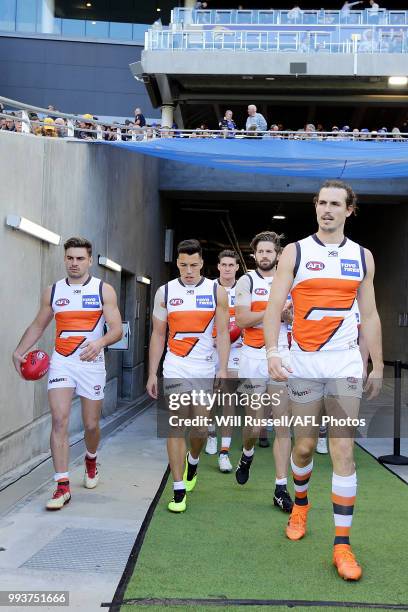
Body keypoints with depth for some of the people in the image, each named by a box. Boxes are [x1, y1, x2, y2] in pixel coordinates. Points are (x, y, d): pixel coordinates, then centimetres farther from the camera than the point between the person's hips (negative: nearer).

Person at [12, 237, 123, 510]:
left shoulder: (104, 290, -2)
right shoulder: (53, 291, 6)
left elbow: (117, 330, -8)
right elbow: (38, 326, 15)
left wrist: (100, 343, -29)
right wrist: (19, 352, 2)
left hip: (92, 363, -1)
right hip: (61, 363, 1)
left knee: (91, 424, 10)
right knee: (59, 420, -12)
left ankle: (91, 460, 43)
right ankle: (63, 486, -8)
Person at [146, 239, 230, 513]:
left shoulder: (216, 291, -1)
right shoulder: (165, 292, 2)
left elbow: (223, 333, -2)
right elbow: (158, 335, 6)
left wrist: (223, 370, -11)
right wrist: (152, 373, 2)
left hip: (205, 368, 0)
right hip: (175, 368, 0)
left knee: (201, 426, 8)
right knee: (176, 426, -7)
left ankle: (192, 461, 41)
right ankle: (179, 491, -1)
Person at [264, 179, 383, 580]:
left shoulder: (362, 257, 8)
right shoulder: (295, 252, 1)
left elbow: (369, 315, 11)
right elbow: (274, 306, -5)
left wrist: (378, 366, 9)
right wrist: (272, 351, -19)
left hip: (344, 363, 1)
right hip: (303, 363, -1)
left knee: (343, 450, -4)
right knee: (304, 445, 8)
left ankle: (342, 544, 1)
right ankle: (300, 502, 38)